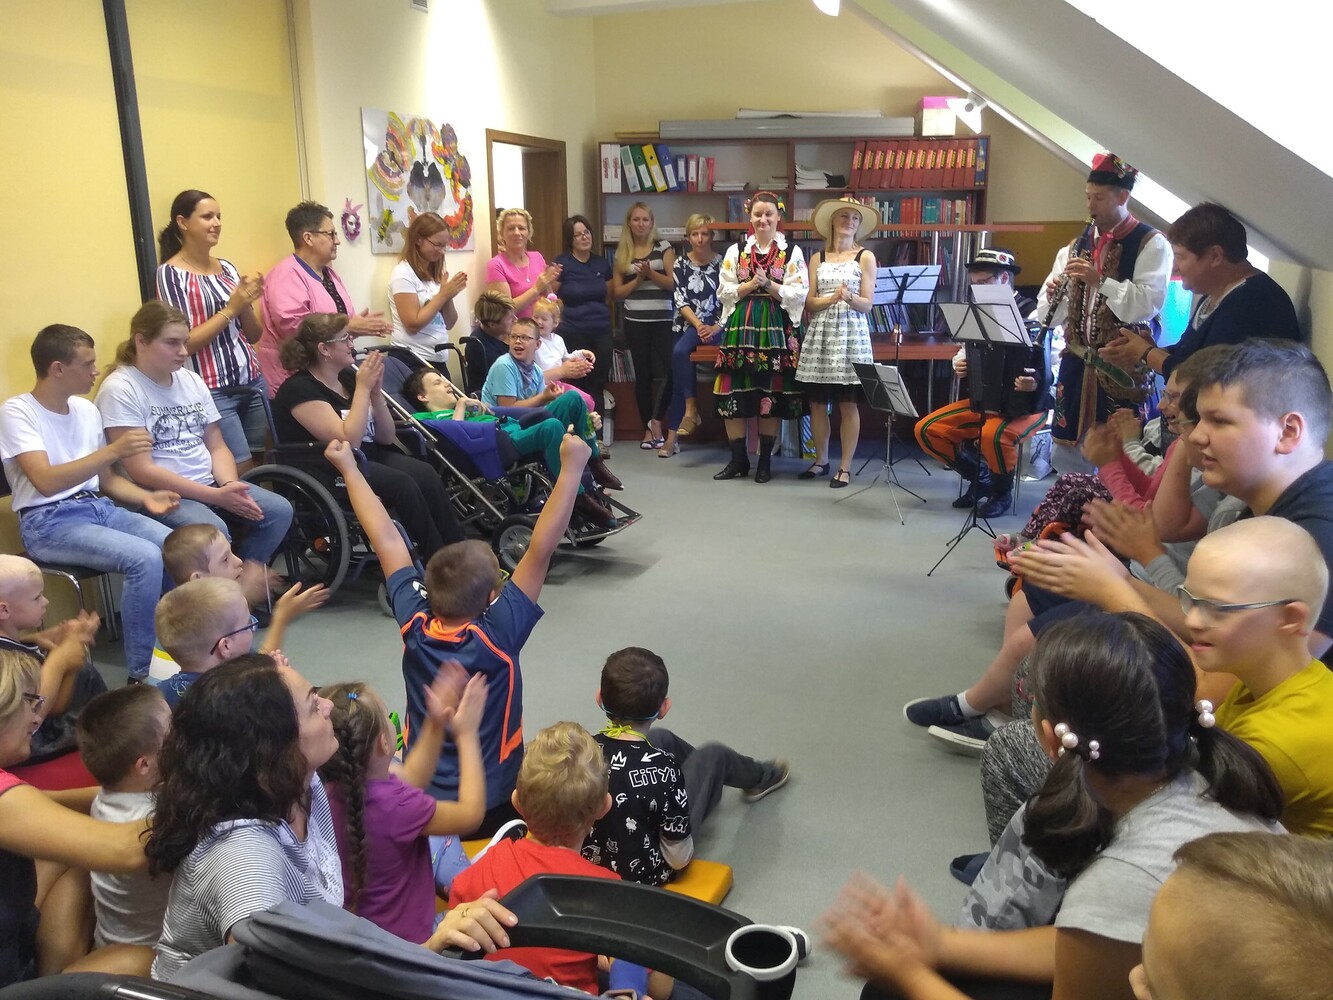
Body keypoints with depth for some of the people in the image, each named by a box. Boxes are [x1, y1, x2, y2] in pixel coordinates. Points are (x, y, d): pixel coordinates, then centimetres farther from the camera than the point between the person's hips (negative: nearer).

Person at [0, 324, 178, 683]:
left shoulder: (87, 409, 12)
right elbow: (46, 481, -22)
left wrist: (146, 497, 0)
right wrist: (114, 450, -26)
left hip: (100, 508, 7)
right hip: (49, 522, -6)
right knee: (145, 558, -30)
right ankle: (143, 674, -18)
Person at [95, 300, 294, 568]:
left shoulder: (192, 381, 11)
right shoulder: (120, 389, -10)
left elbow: (217, 446, 12)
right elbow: (142, 471, -16)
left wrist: (229, 485, -12)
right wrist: (216, 496, -20)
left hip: (210, 482, 7)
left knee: (279, 511, -11)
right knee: (213, 531, -33)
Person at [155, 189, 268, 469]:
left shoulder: (227, 267, 10)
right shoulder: (171, 273, -7)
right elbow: (182, 344, -14)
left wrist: (246, 305, -5)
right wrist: (230, 308, -14)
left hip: (253, 382, 6)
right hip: (214, 392, -6)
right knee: (242, 476, -2)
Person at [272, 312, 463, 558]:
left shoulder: (348, 377, 9)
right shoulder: (299, 389, -13)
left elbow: (387, 438, 8)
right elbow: (348, 441, -23)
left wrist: (375, 391, -6)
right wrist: (363, 388, -18)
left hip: (369, 458, 7)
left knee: (427, 476, -20)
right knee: (403, 485, -29)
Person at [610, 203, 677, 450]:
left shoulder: (663, 247, 5)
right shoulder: (621, 253, 10)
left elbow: (674, 282, -3)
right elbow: (616, 292, 6)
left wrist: (651, 273, -15)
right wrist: (638, 278, -7)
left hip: (663, 319, -1)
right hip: (635, 320, 1)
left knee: (672, 370, -15)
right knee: (643, 375, 5)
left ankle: (656, 420, 1)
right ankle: (648, 428, 13)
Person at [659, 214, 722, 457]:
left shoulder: (722, 263, 0)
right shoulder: (681, 263, 5)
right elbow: (680, 300, -2)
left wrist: (717, 327, -17)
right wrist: (699, 326, -15)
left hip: (714, 326, -3)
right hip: (687, 325, 3)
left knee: (680, 351, -31)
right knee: (677, 379, -3)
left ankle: (691, 409, -20)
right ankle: (672, 436, 1)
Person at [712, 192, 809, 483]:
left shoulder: (792, 252, 4)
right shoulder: (735, 251, 10)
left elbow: (799, 294, -4)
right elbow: (724, 292, 4)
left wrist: (768, 285, -15)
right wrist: (750, 285, -11)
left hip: (777, 330, -1)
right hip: (740, 328, 2)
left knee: (772, 395, 2)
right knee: (735, 393, -2)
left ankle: (765, 460, 13)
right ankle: (738, 459, 10)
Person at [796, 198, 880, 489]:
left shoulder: (865, 257, 4)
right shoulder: (817, 258, 11)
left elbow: (867, 304, -1)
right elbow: (810, 303, 4)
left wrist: (849, 297, -22)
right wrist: (833, 298, -15)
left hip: (851, 333, -3)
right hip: (820, 333, 3)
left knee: (848, 404, -3)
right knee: (816, 402, 4)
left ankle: (845, 467, 4)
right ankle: (821, 460, 19)